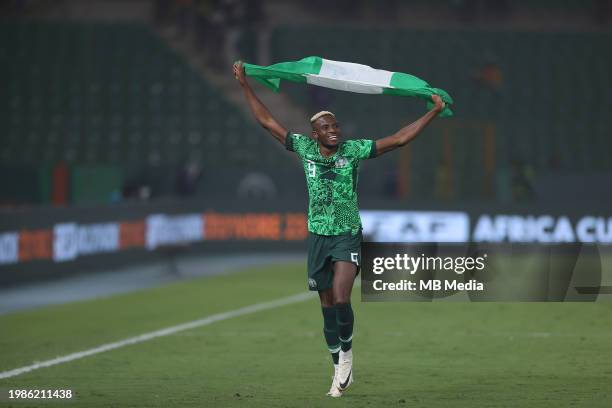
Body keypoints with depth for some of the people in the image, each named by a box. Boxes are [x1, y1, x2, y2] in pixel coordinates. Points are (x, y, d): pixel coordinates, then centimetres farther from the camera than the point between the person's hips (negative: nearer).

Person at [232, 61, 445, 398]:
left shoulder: (353, 150, -6)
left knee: (340, 300, -20)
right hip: (318, 237, 2)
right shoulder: (305, 148, -1)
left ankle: (346, 352, 6)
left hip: (348, 237, -2)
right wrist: (244, 84, 5)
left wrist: (434, 112, -12)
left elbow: (398, 139, -7)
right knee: (328, 307, 6)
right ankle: (340, 371, 17)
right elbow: (267, 121, 5)